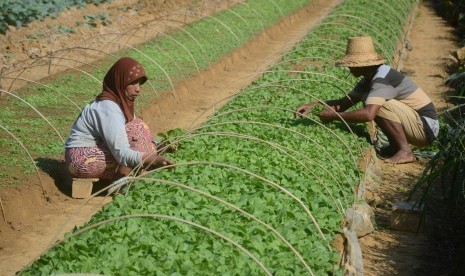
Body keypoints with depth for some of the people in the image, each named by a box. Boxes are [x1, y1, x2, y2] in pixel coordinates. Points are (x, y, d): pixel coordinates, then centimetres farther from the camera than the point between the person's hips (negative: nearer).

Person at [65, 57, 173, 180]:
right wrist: (153, 159, -43)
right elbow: (122, 154, -31)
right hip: (83, 160, -9)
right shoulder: (108, 107, -23)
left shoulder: (122, 101, 6)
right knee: (138, 127, -19)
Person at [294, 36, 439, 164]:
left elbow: (368, 114, -37)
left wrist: (333, 116, -27)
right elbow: (343, 103, 11)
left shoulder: (382, 78, -23)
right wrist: (313, 105, -2)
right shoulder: (369, 79, 8)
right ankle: (395, 146, 11)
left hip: (426, 127, -9)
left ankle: (405, 152, -17)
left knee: (383, 105, -26)